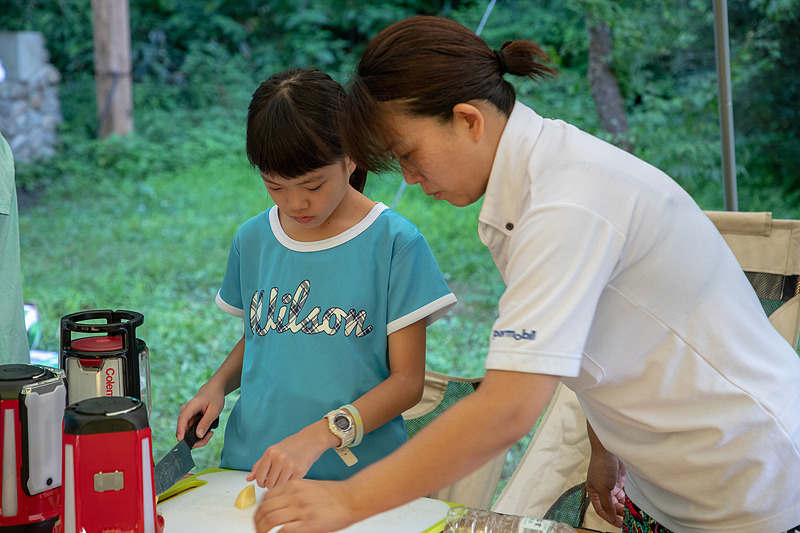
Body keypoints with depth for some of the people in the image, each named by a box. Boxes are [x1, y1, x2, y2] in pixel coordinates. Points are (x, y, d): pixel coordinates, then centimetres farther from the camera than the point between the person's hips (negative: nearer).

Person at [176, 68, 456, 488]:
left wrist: (319, 435, -16)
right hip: (250, 463, 4)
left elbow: (408, 379, -5)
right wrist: (218, 385, 5)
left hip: (354, 473, -3)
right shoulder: (252, 240, 9)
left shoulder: (395, 243, -6)